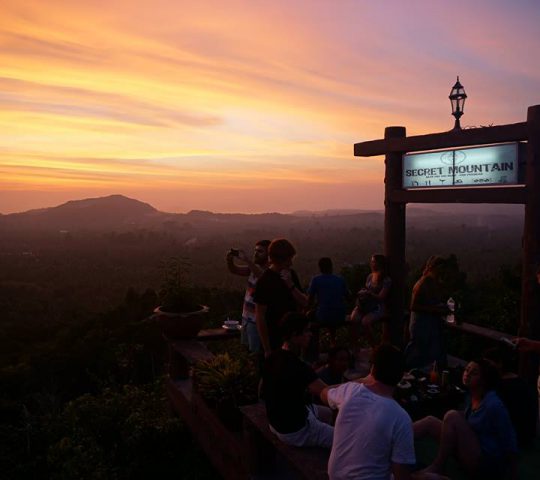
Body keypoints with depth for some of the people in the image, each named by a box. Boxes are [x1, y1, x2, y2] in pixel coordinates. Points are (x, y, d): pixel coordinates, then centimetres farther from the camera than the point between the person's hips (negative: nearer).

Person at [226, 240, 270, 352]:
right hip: (247, 317, 8)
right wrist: (230, 259, -14)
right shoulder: (254, 267, 6)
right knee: (246, 348, 21)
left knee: (256, 352, 2)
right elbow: (234, 270, 7)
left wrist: (247, 260, -44)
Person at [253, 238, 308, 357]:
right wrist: (267, 350, -15)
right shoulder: (265, 281, -14)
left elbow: (304, 303, 2)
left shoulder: (291, 275, 4)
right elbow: (260, 317, -15)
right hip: (274, 342, -6)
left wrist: (291, 284, -15)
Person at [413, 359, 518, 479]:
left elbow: (509, 442, -15)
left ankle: (437, 467, -13)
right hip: (473, 455, 8)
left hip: (486, 464, -8)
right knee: (430, 422, -1)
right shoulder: (472, 398, 5)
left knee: (452, 416, -23)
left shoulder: (493, 404, -20)